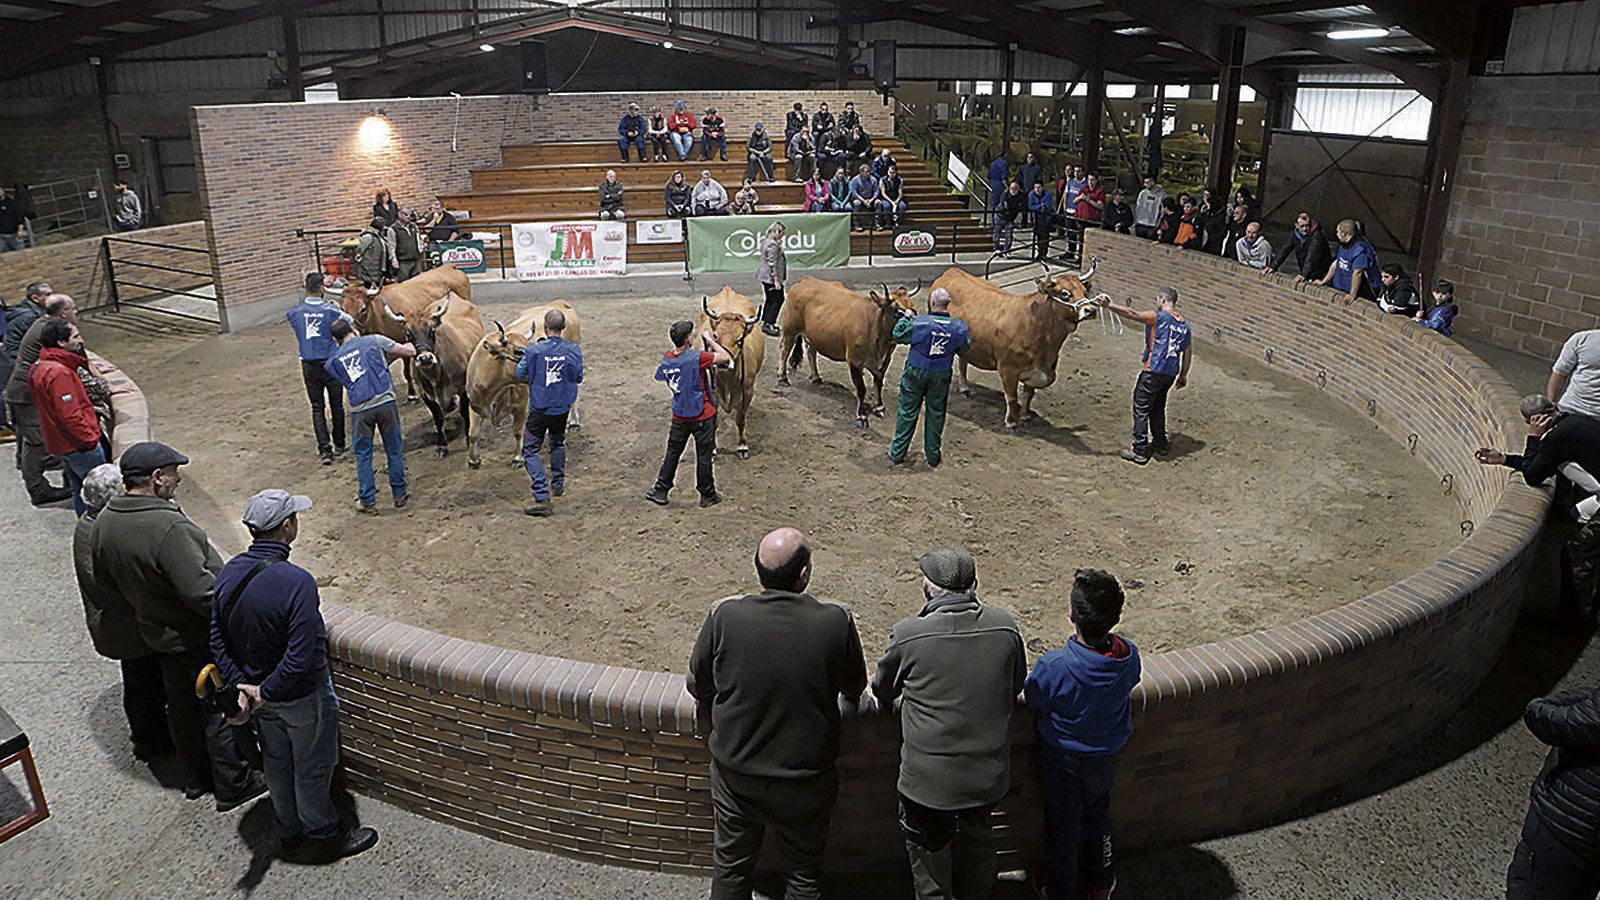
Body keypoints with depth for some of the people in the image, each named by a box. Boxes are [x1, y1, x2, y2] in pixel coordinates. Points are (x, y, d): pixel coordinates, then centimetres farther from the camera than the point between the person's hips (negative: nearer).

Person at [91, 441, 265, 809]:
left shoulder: (104, 523, -4)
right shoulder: (168, 527, -32)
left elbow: (105, 581, 9)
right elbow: (200, 591, -32)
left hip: (158, 634, 8)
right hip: (200, 639, -8)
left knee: (182, 706, 23)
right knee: (220, 710, 9)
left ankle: (196, 778, 40)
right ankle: (232, 786, 23)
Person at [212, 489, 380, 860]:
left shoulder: (228, 574, -10)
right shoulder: (297, 582, -33)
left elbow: (217, 639, -4)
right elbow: (300, 656, -34)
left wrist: (241, 686, -6)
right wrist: (264, 693, -21)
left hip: (257, 687, 7)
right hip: (303, 696, -7)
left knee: (276, 761, 25)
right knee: (312, 768, 14)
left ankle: (288, 828, 46)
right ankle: (324, 836, 34)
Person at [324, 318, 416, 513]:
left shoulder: (334, 359, 15)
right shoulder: (374, 341, 8)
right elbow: (410, 351, 10)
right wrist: (409, 346, 34)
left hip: (360, 409, 1)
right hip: (386, 402, -1)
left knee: (363, 456, 13)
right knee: (395, 451, 13)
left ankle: (368, 502, 14)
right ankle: (400, 495, 21)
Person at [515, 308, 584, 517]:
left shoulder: (534, 350, -15)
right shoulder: (574, 350, -8)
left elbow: (520, 374, -2)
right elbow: (579, 378, 4)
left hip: (539, 408, -3)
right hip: (562, 407, 3)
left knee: (531, 450, 2)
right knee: (558, 443, 28)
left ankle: (542, 498, -9)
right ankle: (558, 484, 40)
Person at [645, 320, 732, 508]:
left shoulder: (667, 360, -2)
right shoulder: (697, 358, -21)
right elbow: (726, 357, -18)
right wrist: (710, 340, -4)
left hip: (679, 417, 5)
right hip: (702, 416, -5)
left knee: (673, 453, 16)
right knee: (704, 455, 8)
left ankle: (660, 491, 19)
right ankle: (707, 495, 19)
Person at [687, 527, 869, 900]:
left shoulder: (724, 616, -20)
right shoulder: (836, 621, -21)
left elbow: (699, 683, -3)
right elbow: (854, 686, -1)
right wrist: (849, 701, 23)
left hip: (735, 772, 1)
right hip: (807, 781, -1)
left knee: (730, 867, 23)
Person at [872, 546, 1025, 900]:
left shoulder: (908, 634, -19)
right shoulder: (1005, 627, -11)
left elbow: (882, 690, 0)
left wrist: (896, 706, 22)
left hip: (929, 778, -3)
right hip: (989, 774, 4)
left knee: (928, 850, 20)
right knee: (979, 844, 29)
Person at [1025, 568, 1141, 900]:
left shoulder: (1054, 668, -38)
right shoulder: (1129, 656, -27)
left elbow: (1031, 699, -18)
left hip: (1061, 757, -3)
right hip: (1104, 756, 3)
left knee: (1063, 824, 21)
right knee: (1098, 816, 29)